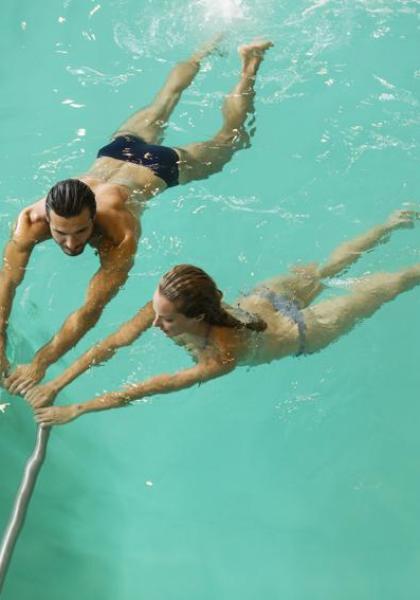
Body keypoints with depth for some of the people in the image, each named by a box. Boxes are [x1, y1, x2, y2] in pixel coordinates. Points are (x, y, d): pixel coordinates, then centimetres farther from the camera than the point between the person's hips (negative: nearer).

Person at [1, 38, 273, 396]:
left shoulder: (121, 234, -47)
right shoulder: (31, 220, -38)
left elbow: (92, 310, -48)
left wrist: (40, 364, -51)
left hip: (160, 168, -4)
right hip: (115, 152, 4)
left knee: (230, 140, 21)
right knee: (159, 108, 32)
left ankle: (251, 62, 38)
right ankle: (207, 51, 55)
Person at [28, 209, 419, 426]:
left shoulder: (223, 357, -46)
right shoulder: (166, 304, -33)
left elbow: (150, 389, -46)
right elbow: (111, 344, -32)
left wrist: (76, 410, -46)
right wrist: (54, 385, -39)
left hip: (302, 333, -5)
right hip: (263, 298, 6)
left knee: (378, 288, 19)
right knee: (324, 270, 32)